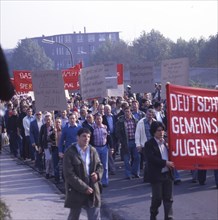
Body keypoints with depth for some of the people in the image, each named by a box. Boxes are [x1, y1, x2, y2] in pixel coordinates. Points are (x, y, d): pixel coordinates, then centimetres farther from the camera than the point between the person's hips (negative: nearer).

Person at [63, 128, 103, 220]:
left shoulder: (93, 151, 6)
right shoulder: (70, 152, -12)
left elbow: (100, 166, 17)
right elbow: (69, 174, -17)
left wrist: (97, 174, -8)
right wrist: (84, 188, -19)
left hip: (92, 190, 4)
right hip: (76, 191, -4)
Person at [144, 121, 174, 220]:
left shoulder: (166, 142, 10)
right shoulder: (149, 144, -6)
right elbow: (151, 159, -17)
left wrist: (171, 164, -4)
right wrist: (165, 163, -20)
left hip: (167, 174, 5)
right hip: (156, 175, -4)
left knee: (168, 198, 4)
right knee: (157, 198, 1)